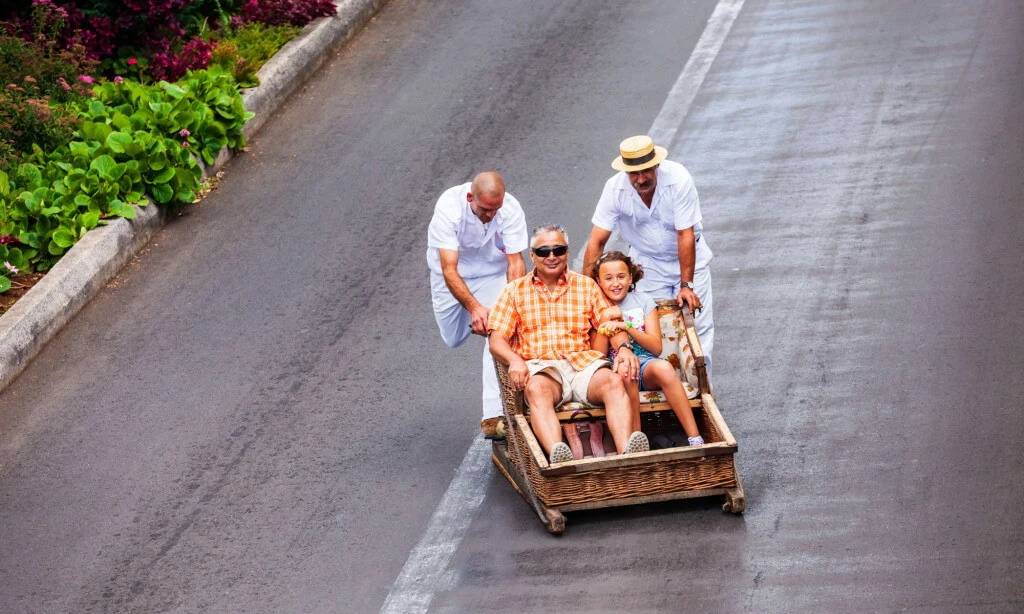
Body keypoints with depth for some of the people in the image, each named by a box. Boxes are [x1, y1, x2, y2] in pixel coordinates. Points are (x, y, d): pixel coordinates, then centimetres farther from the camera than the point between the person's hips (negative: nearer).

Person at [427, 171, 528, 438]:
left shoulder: (511, 210, -29)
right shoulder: (449, 207, -35)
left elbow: (516, 263, -26)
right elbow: (449, 270, -38)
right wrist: (474, 307, -51)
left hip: (492, 271, 0)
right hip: (452, 270, 0)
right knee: (453, 339, 8)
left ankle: (494, 416, -20)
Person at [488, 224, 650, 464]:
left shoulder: (586, 285, 21)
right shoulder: (515, 291, 16)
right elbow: (496, 340, 8)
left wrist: (624, 348, -11)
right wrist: (514, 360, -15)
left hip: (582, 362, 2)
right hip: (539, 366, -2)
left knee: (613, 380, -31)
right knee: (538, 389, -38)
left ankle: (627, 453, -53)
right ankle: (557, 455, -62)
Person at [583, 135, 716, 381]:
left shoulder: (678, 178, -29)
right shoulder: (615, 189, -23)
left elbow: (685, 235, -27)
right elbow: (597, 241, -20)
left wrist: (686, 285, -26)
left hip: (688, 257, -1)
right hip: (648, 263, 1)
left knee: (698, 324, -4)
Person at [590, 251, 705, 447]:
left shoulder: (643, 301, 12)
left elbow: (656, 347, 1)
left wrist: (627, 328, -13)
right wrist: (605, 320, -10)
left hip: (646, 364, 1)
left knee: (663, 367, -35)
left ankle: (695, 439, -37)